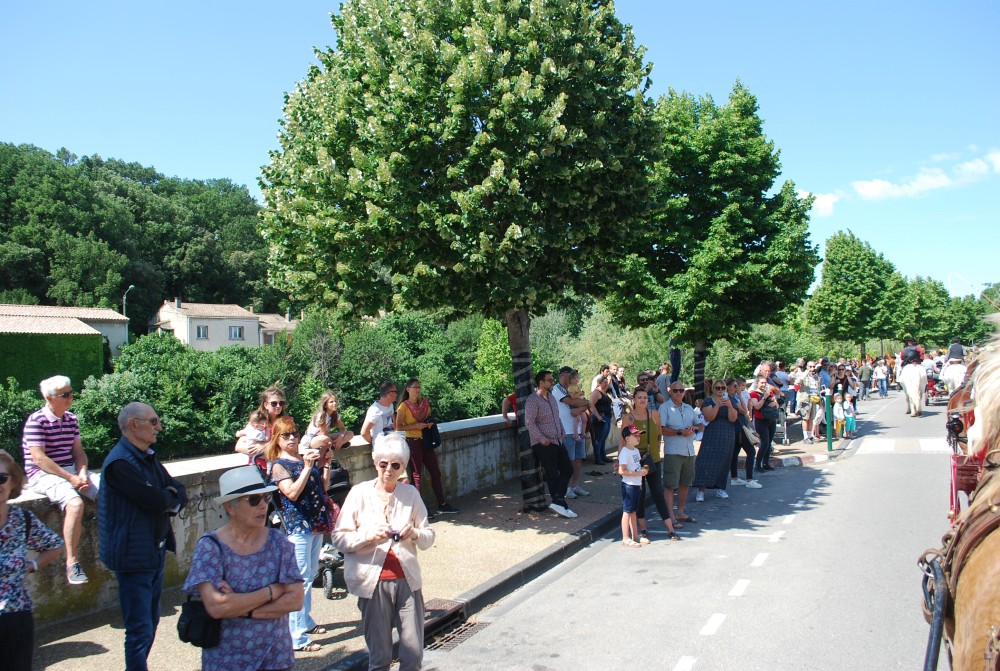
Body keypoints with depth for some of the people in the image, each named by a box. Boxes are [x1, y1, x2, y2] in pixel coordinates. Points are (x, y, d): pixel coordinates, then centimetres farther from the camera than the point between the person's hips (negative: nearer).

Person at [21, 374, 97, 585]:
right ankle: (71, 562, -26)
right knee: (75, 503, -33)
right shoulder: (36, 421, -10)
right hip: (43, 475, -7)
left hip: (72, 470, 7)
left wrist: (82, 473, -11)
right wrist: (70, 478, -19)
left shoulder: (71, 419, 11)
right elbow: (39, 459, -16)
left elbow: (78, 451, 9)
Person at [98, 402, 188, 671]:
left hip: (155, 552, 9)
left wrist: (169, 499, -14)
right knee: (140, 632, -3)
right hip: (134, 556, -9)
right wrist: (172, 496, -6)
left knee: (150, 624, 20)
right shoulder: (120, 463, -20)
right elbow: (157, 501, -27)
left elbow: (180, 492, 8)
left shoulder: (148, 457, 10)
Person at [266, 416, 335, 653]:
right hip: (297, 525, -8)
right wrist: (307, 467, -24)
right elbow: (292, 493, -22)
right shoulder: (279, 465, -9)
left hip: (316, 523, 8)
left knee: (310, 575, 19)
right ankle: (297, 637, -3)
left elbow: (323, 487, 15)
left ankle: (306, 621, 34)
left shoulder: (304, 459, 11)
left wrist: (325, 463, 4)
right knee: (301, 579, -8)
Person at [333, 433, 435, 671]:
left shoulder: (411, 493, 7)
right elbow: (339, 538, -5)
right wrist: (368, 535, -21)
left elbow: (429, 538, 5)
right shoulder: (360, 493, 0)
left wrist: (414, 533, -16)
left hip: (407, 580, 2)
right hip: (373, 582, -2)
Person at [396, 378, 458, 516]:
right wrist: (416, 426, -19)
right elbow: (398, 426, -11)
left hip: (425, 441, 6)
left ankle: (442, 505, 17)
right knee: (416, 475, 0)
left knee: (436, 472, 8)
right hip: (413, 442, -6)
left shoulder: (425, 403, 8)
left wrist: (430, 424, 0)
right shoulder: (404, 406, -8)